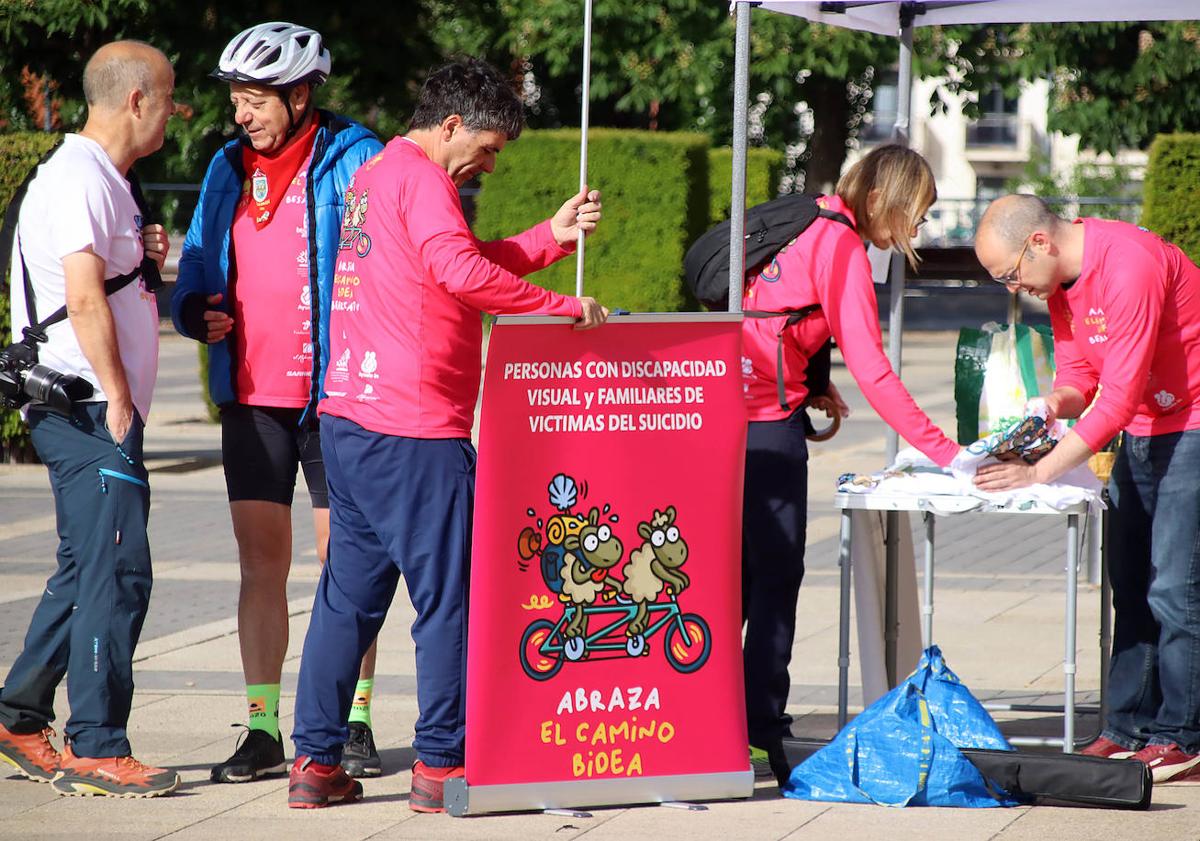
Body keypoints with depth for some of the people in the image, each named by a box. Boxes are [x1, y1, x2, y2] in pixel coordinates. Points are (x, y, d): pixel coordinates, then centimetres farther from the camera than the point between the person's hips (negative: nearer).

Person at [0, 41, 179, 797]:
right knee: (118, 572, -11)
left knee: (87, 571, 14)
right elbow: (84, 299, -20)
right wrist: (118, 401, -19)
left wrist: (144, 257, 9)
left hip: (96, 411, 10)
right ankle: (95, 750, -10)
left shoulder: (105, 180, 20)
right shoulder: (79, 179, -13)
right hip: (90, 406, -10)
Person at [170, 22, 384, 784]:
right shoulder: (229, 169, 11)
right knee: (261, 563, 4)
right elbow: (196, 271, 17)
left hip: (335, 395, -4)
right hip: (251, 396, 4)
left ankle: (354, 723, 10)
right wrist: (196, 311, -4)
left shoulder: (353, 161, -5)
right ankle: (263, 730, 8)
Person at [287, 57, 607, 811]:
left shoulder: (374, 176, 20)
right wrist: (564, 307, -19)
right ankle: (441, 765, -1)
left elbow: (464, 264, 21)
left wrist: (554, 236, 13)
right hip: (415, 432, -9)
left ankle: (316, 762, 11)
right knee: (448, 597, -2)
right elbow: (461, 271, -25)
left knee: (350, 593, 12)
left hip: (351, 421, 9)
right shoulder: (420, 178, -10)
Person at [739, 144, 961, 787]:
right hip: (770, 424, -8)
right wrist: (944, 452, -14)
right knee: (775, 577, -2)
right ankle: (763, 733, -2)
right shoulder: (842, 245, -9)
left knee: (739, 572, 14)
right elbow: (870, 369, -14)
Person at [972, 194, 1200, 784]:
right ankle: (1128, 730, 10)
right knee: (1129, 585, 6)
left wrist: (1041, 472, -27)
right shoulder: (1060, 278, 4)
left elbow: (1119, 397, -28)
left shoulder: (1129, 265, -26)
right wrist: (1056, 402, -14)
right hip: (1142, 435, 9)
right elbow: (1078, 374, 10)